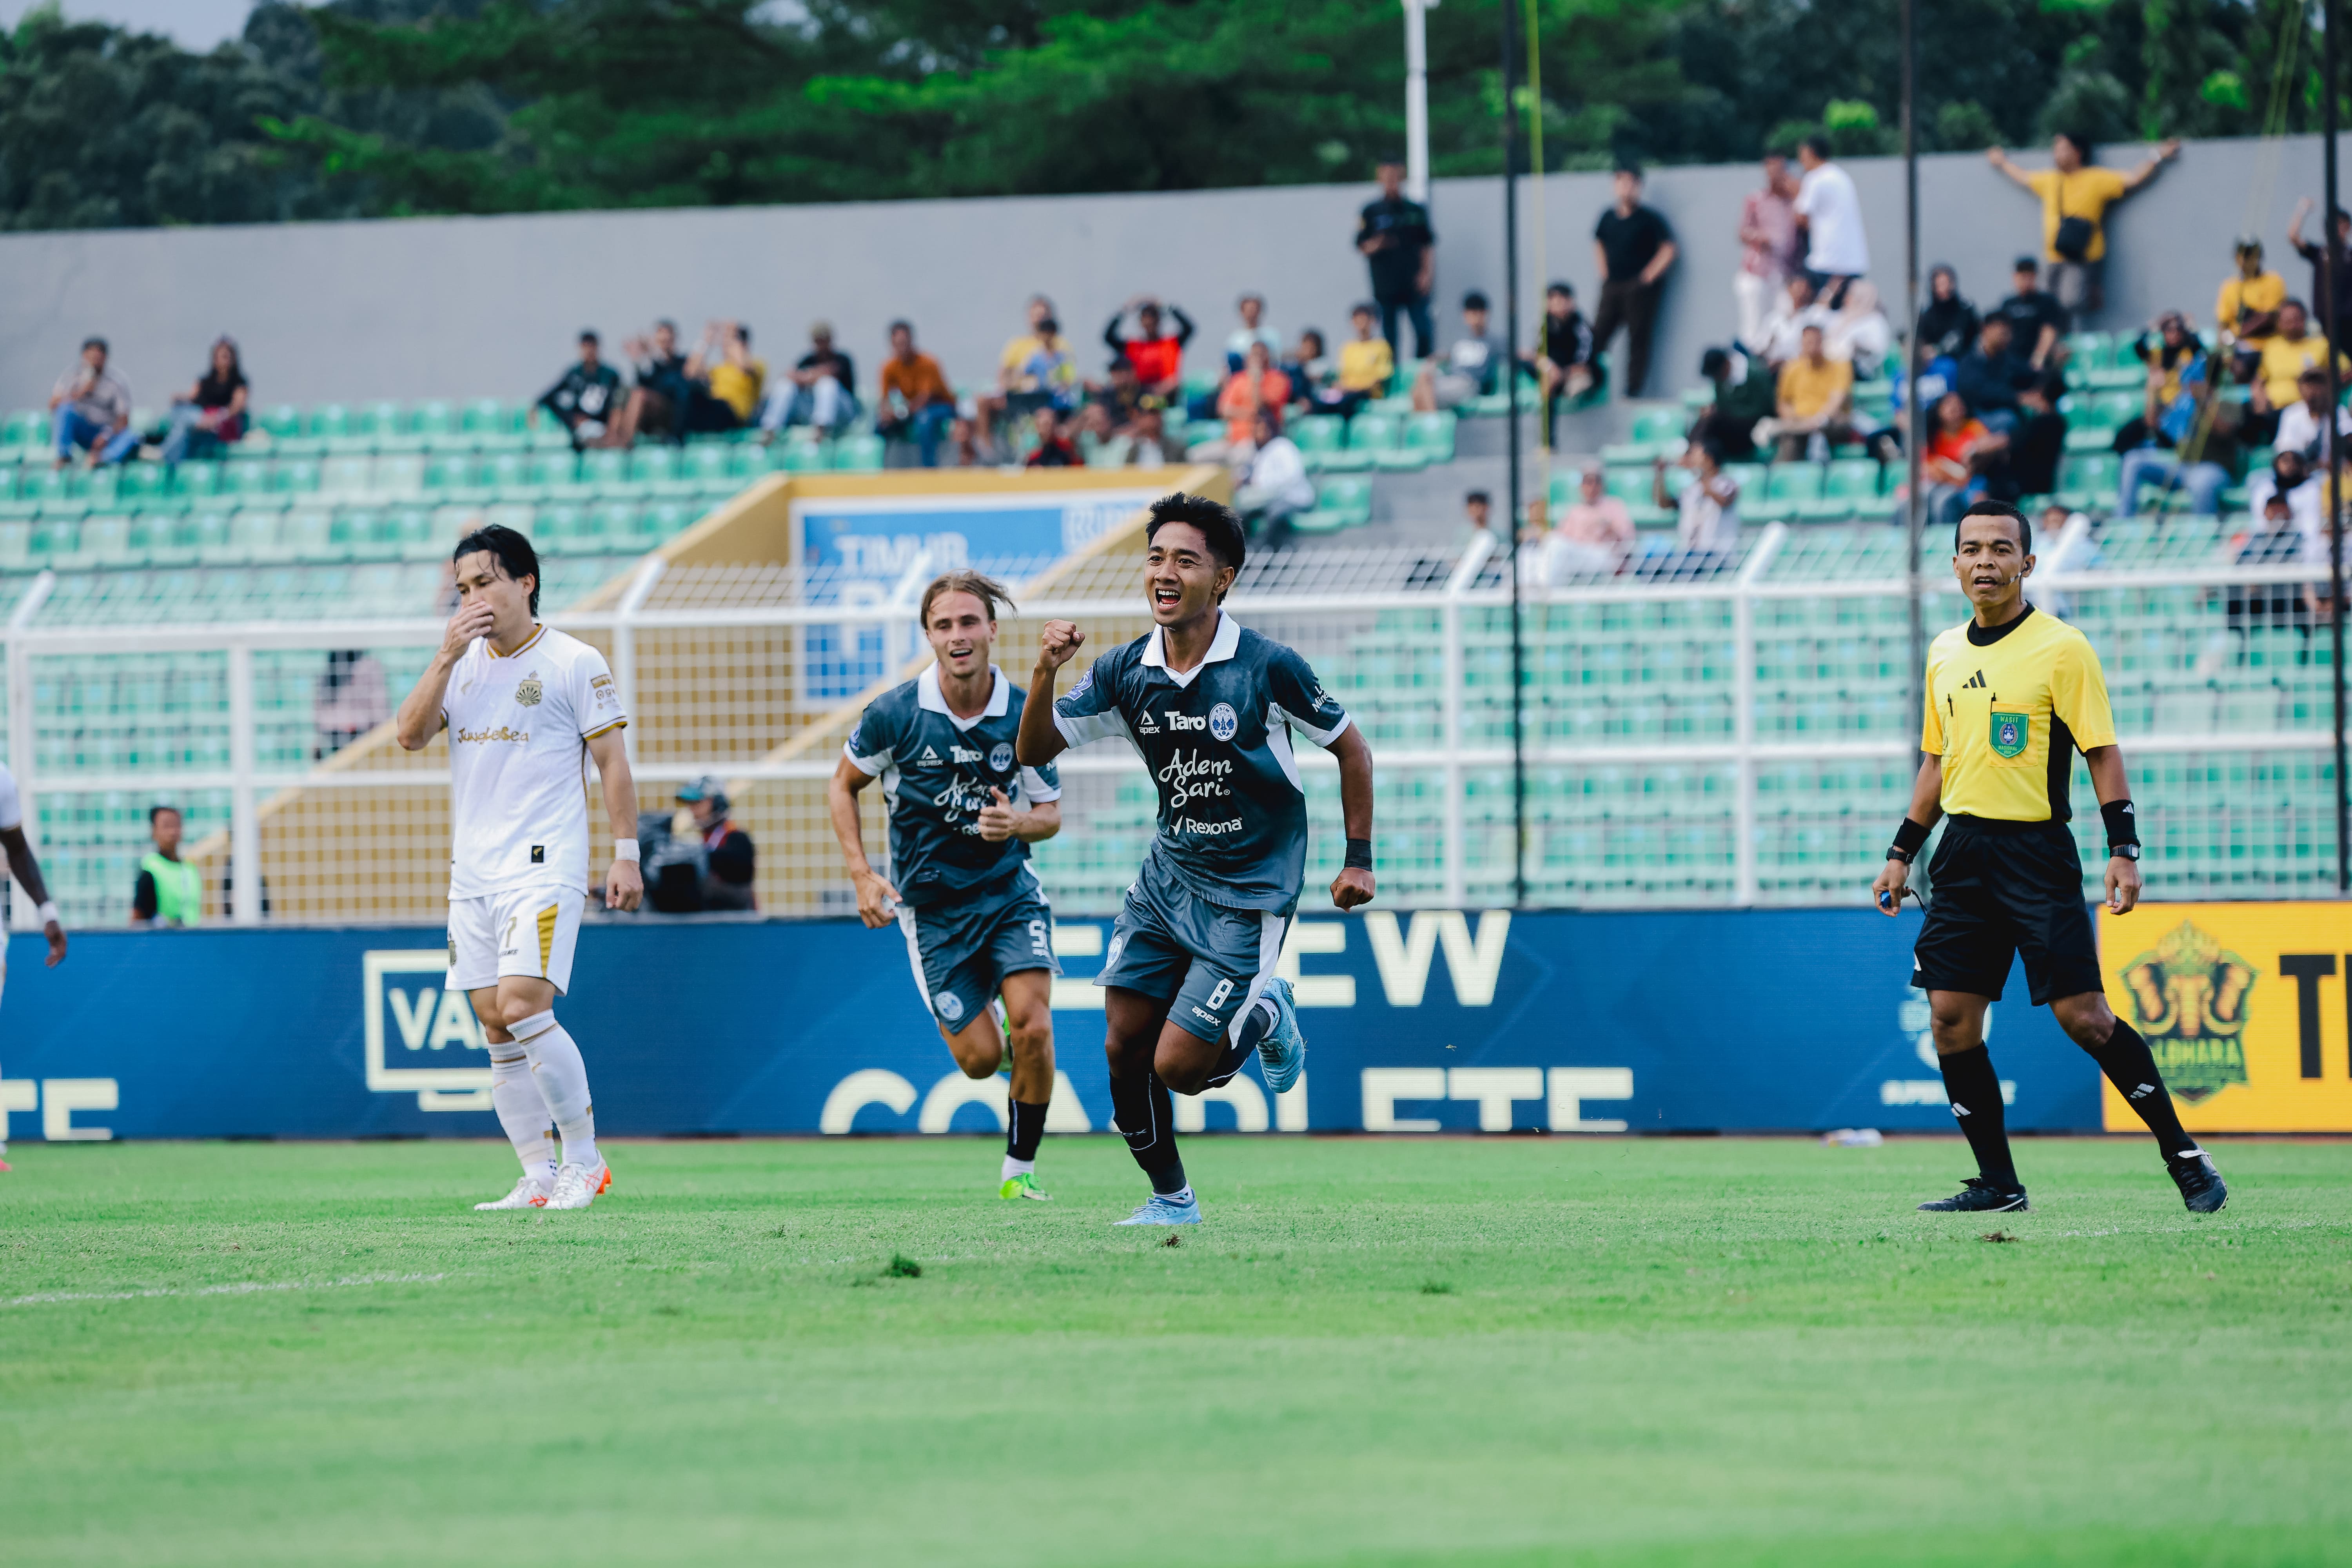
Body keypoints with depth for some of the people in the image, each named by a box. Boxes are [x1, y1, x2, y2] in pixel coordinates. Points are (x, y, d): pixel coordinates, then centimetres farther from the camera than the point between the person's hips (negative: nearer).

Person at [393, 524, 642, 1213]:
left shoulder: (575, 663, -3)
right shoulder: (462, 664, 13)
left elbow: (612, 761, -2)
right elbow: (410, 735, 2)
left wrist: (626, 854, -6)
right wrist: (446, 657, -8)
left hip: (545, 866, -6)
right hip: (472, 872, 6)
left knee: (523, 1007, -18)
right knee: (496, 1027, 3)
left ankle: (584, 1160, -7)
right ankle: (538, 1177, 8)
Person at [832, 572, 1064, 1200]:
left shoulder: (1025, 715, -9)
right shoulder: (894, 714, -11)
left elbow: (1051, 814, 1)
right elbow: (843, 784, 6)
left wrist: (1018, 823, -22)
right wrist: (862, 875, -3)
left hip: (1009, 889, 0)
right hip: (931, 906, 0)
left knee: (1032, 1027, -19)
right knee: (979, 1058, -4)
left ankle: (1020, 1167, 0)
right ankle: (997, 1034, 35)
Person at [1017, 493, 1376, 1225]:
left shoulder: (1268, 668, -16)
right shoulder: (1124, 672, -4)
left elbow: (1350, 747, -3)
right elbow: (1035, 752, -1)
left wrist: (1359, 860, -2)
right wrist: (1046, 675, -19)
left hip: (1250, 892, -5)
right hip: (1170, 871, 5)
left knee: (1178, 1066, -11)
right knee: (1124, 1047, -2)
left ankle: (1265, 1017, 21)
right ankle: (1171, 1198, 17)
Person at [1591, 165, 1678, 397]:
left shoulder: (1649, 219, -5)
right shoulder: (1609, 217, 10)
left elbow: (1668, 250, -5)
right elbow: (1599, 245, 26)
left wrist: (1649, 276, -9)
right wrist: (1604, 272, 13)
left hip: (1638, 288, -5)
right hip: (1612, 287, 5)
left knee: (1638, 339, -4)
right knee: (1597, 336, 1)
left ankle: (1634, 389, -2)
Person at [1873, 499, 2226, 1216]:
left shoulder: (2061, 648, -5)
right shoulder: (1945, 654, 12)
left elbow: (2103, 752, -7)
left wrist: (2124, 849, -15)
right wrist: (1901, 853, 19)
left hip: (2037, 850, -6)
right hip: (1963, 854, 6)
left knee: (2082, 1014, -10)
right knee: (1951, 1016, -2)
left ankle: (2184, 1155, 2)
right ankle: (1997, 1183, 7)